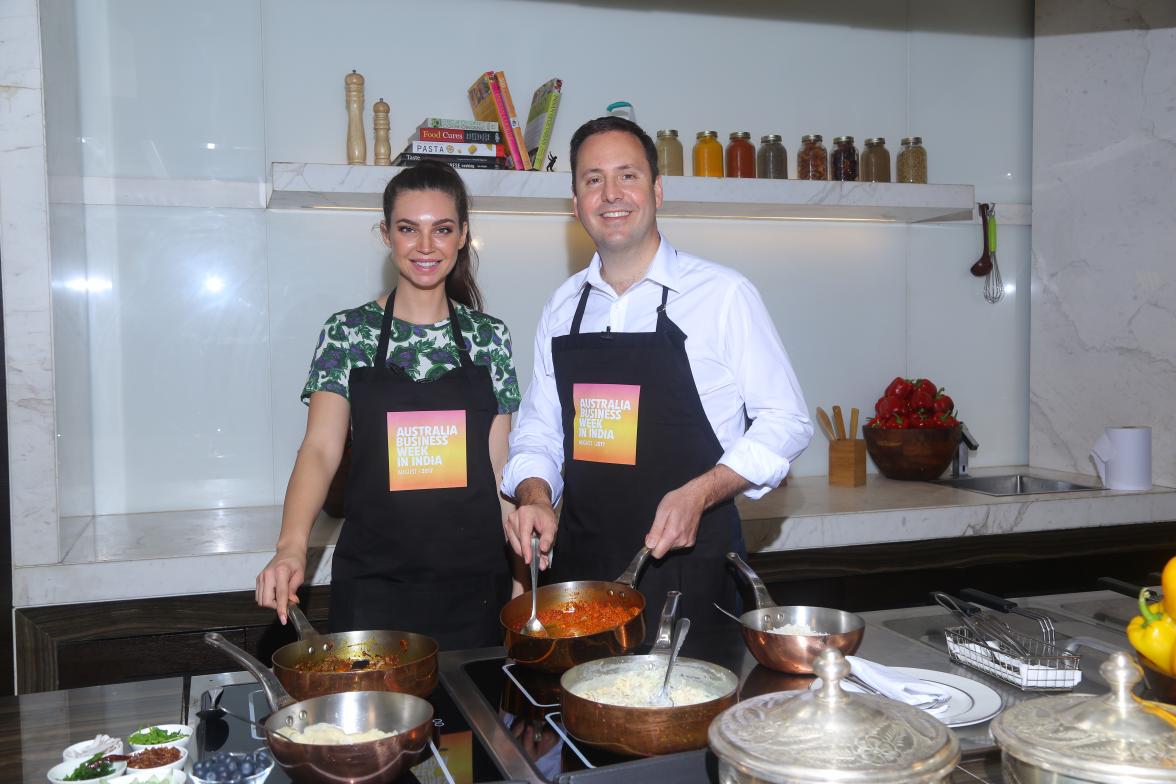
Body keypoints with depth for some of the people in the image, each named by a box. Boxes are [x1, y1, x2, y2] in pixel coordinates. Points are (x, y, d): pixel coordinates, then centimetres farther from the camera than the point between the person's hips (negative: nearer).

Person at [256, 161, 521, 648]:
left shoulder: (489, 337, 4)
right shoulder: (349, 333, -1)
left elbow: (499, 464, 7)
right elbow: (320, 448, -10)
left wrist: (520, 571, 3)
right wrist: (292, 545, -26)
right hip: (374, 582, -1)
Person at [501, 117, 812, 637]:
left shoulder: (723, 294, -7)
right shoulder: (562, 307, 7)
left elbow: (786, 420, -4)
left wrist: (699, 494, -17)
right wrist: (535, 496, -7)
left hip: (689, 566, -3)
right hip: (579, 565, 4)